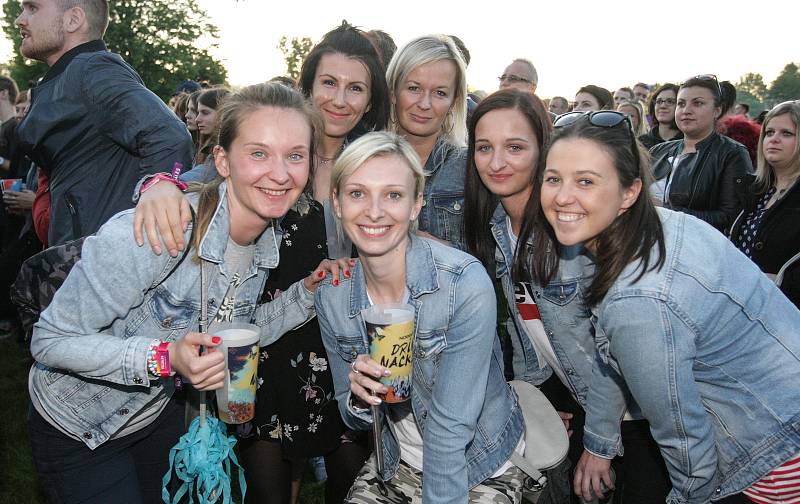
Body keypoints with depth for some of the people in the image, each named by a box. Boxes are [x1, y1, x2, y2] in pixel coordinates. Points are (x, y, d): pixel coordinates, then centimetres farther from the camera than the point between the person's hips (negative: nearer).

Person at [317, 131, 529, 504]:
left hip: (482, 472, -3)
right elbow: (355, 419, 0)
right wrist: (359, 399, -21)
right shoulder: (331, 296, -10)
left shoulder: (465, 284, -26)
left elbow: (451, 424, -23)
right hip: (393, 467, 3)